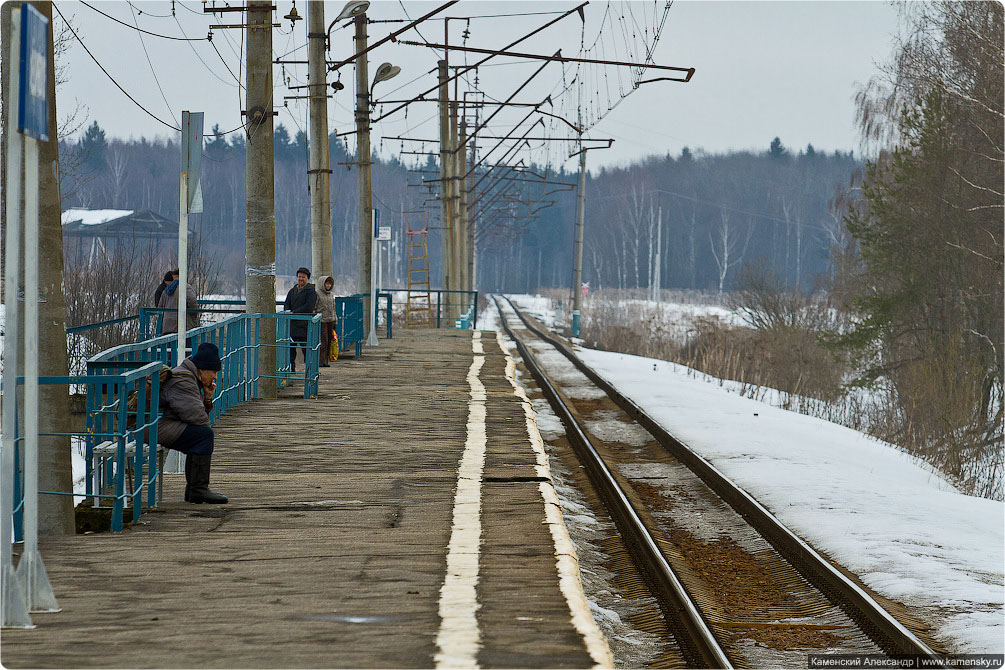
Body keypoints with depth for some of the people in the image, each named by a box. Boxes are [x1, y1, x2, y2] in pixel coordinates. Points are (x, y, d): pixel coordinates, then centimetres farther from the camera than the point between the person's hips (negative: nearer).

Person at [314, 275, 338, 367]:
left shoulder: (331, 295, 15)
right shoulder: (317, 294, -5)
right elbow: (313, 309, -6)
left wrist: (335, 321, 18)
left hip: (330, 321, 6)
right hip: (321, 321, -6)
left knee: (329, 342, 5)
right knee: (323, 341, -10)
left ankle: (326, 361, 9)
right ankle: (321, 361, -8)